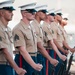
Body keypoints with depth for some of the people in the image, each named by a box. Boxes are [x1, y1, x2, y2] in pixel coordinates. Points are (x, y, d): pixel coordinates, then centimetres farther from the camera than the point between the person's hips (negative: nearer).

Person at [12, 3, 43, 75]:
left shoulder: (32, 27, 10)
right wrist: (34, 65, -30)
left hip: (33, 59, 8)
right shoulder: (18, 29, -17)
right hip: (24, 60, -8)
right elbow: (22, 50, -23)